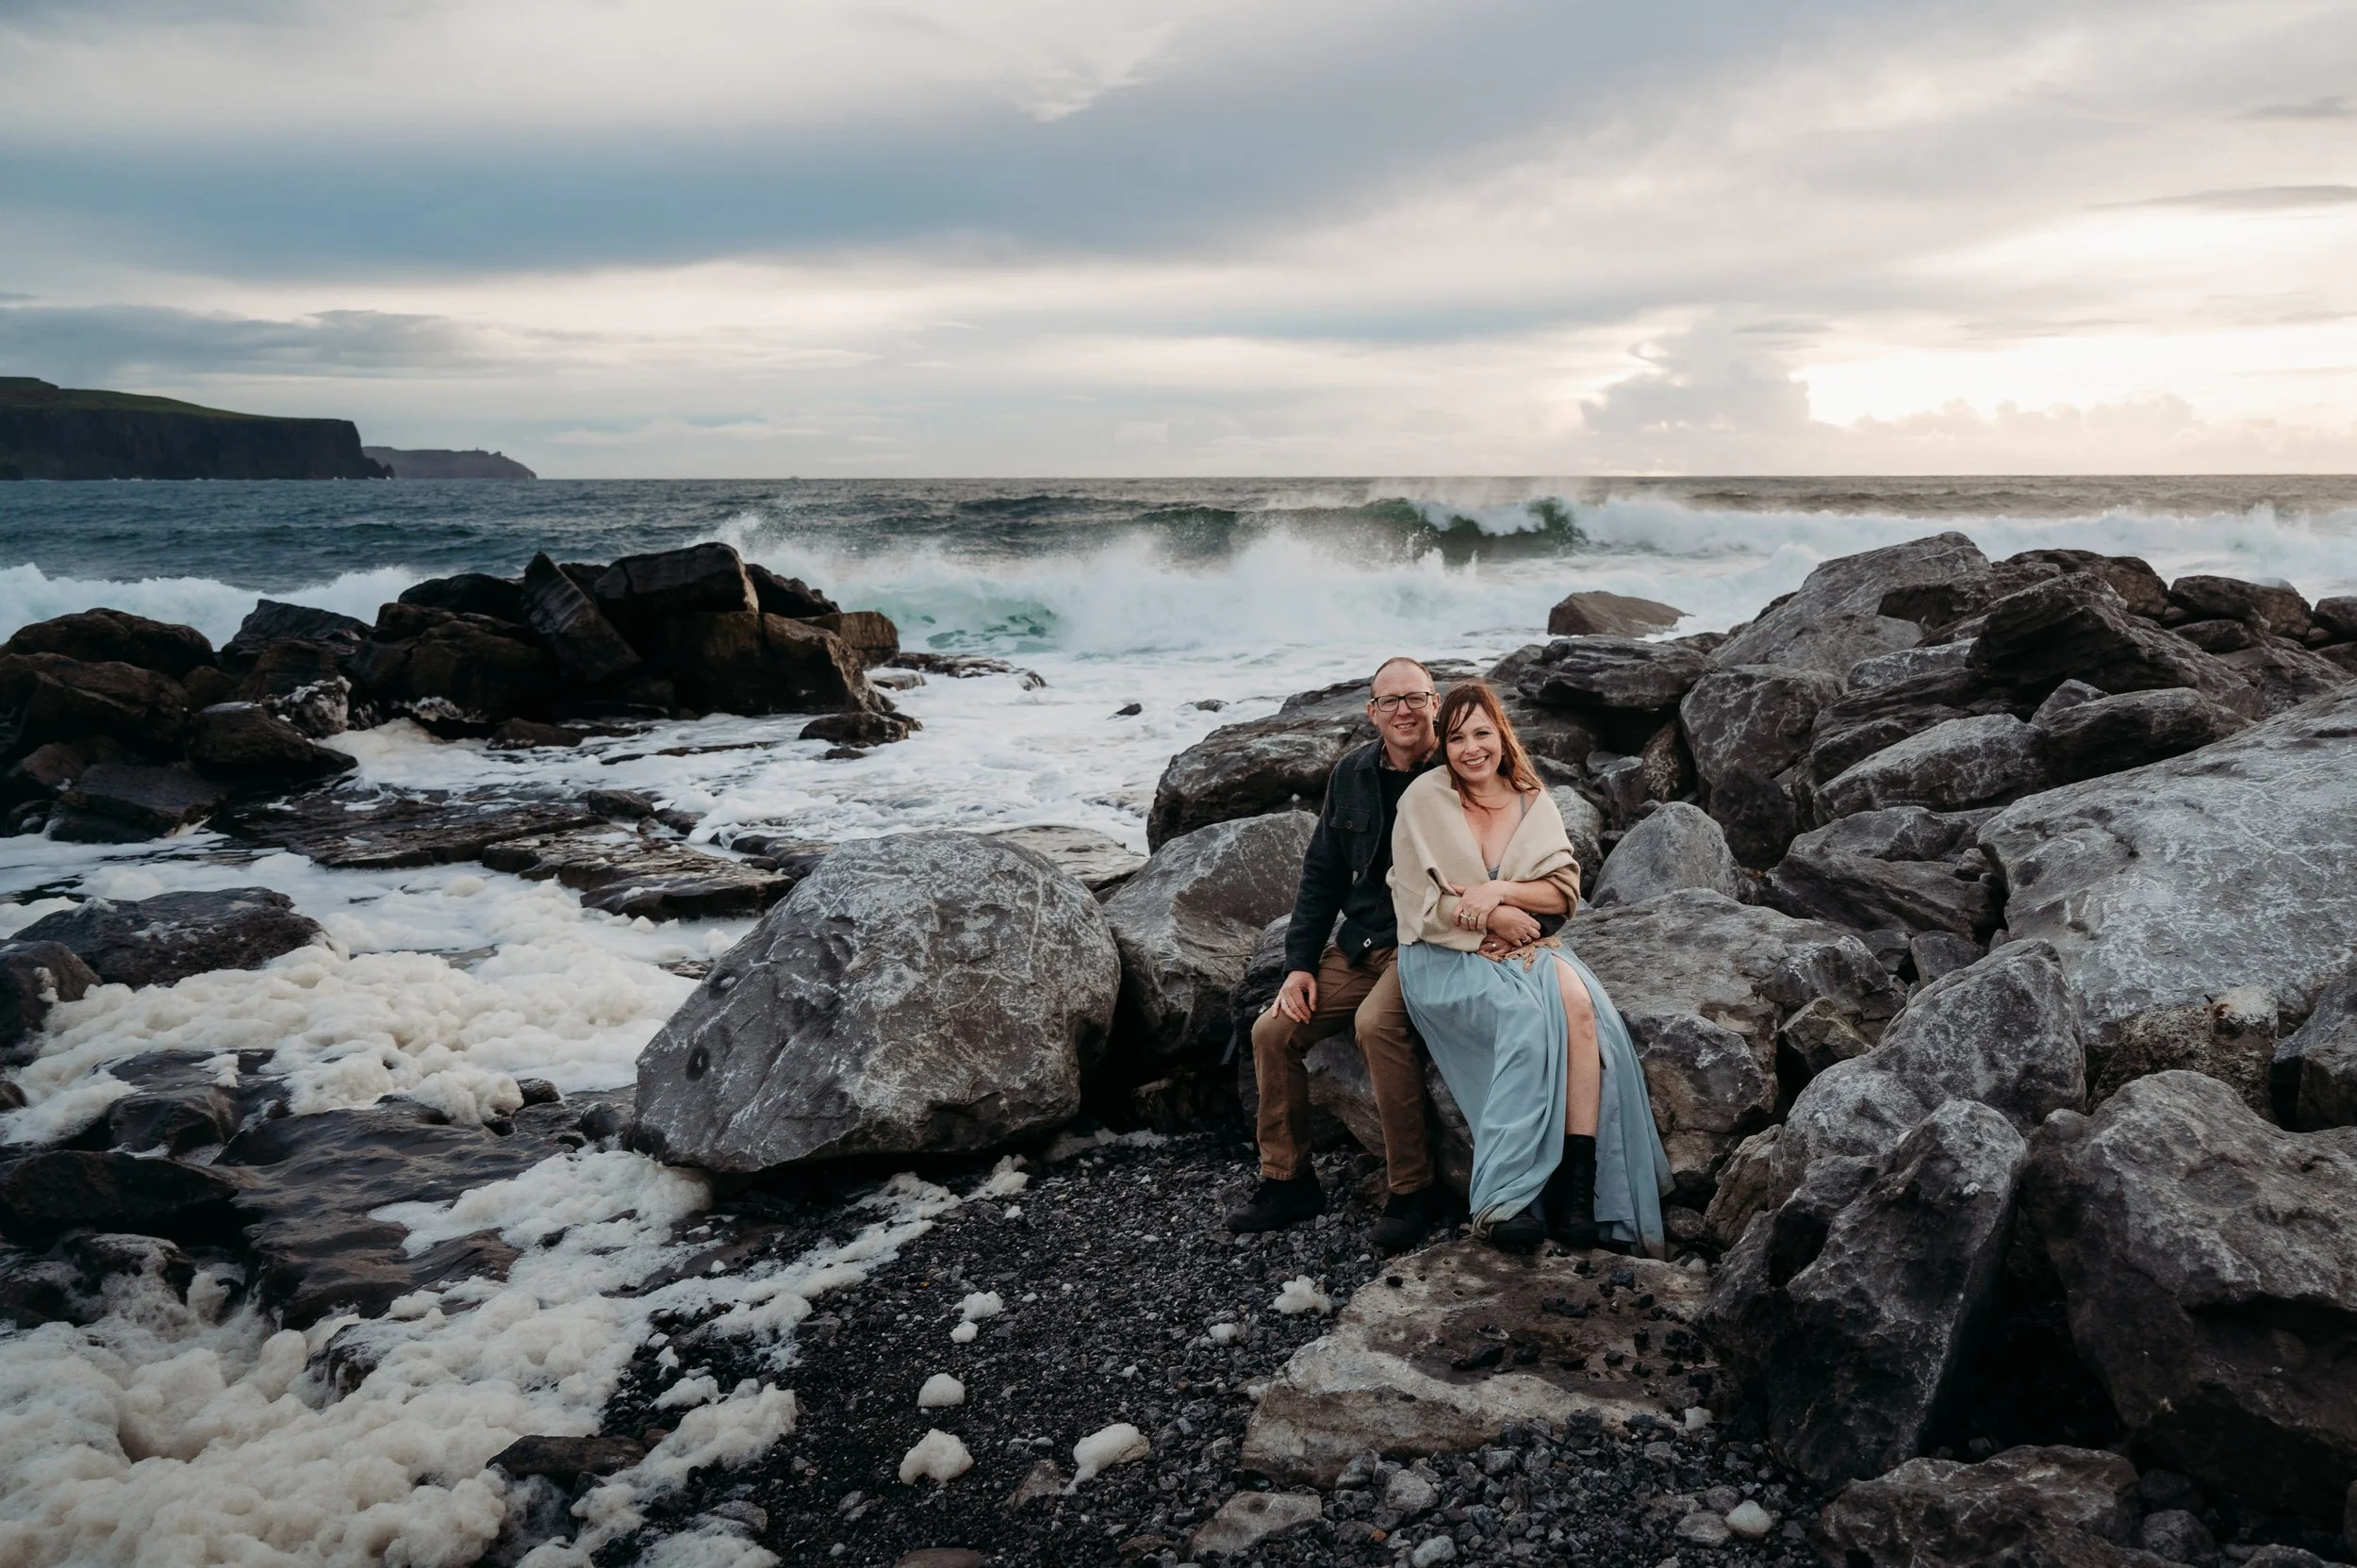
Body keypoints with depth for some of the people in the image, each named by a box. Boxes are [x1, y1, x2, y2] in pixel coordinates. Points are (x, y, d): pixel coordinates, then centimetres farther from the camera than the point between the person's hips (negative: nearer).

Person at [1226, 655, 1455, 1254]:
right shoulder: (1353, 774, 8)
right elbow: (1321, 873, 13)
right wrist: (1300, 963, 5)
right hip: (1359, 944, 6)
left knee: (1376, 1023, -33)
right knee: (1273, 1031, -8)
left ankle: (1414, 1191, -20)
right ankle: (1287, 1181, 8)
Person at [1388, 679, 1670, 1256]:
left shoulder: (1532, 802, 10)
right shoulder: (1424, 800, -1)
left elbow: (1565, 891, 5)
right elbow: (1418, 905, -5)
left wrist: (1501, 890, -12)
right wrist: (1496, 918, -12)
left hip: (1527, 947, 4)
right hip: (1448, 957, -3)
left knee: (1579, 1003, -29)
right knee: (1526, 1017, -32)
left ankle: (1580, 1190, -30)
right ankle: (1506, 1201, -31)